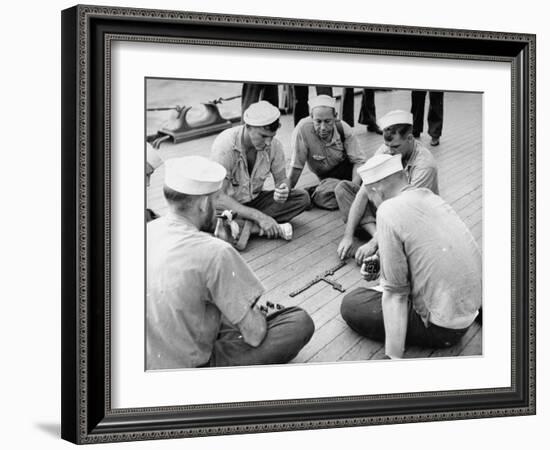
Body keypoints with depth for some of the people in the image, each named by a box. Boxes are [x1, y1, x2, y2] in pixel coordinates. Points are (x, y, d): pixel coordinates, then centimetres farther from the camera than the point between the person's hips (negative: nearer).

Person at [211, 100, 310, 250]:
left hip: (254, 200, 5)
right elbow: (218, 197, -31)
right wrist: (259, 216, -37)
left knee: (302, 197, -15)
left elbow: (281, 178, 1)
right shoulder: (225, 145, -28)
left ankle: (248, 226, -22)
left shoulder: (274, 145, -13)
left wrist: (283, 190, -26)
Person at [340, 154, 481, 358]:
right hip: (470, 311, 8)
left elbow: (395, 292, -18)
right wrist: (380, 267, 23)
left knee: (351, 304, 2)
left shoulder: (389, 211, -18)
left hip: (443, 327, -8)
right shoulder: (430, 196, 5)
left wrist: (394, 357, -17)